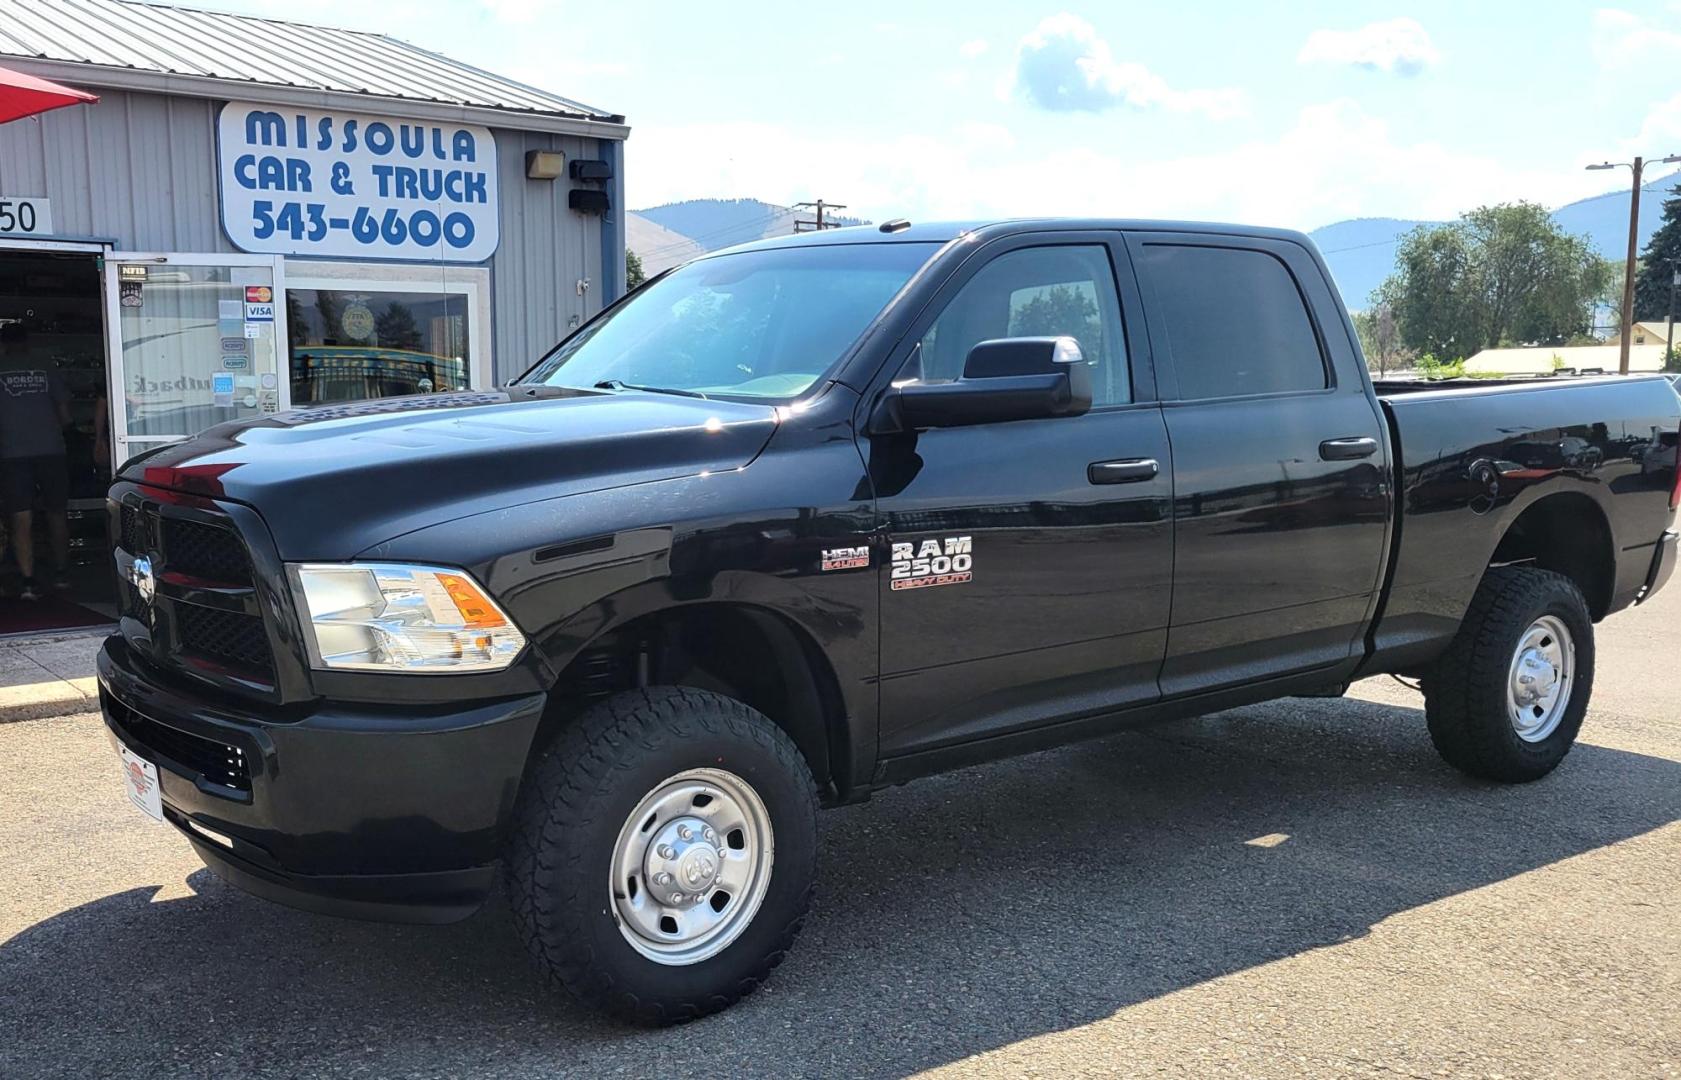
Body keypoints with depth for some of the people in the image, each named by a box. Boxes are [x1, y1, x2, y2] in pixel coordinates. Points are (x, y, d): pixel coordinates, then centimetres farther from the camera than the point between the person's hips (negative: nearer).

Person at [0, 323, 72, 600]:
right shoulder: (45, 370, 6)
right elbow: (65, 416, 6)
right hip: (50, 450, 2)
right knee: (56, 514, 15)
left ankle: (29, 582, -8)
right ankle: (61, 574, 21)